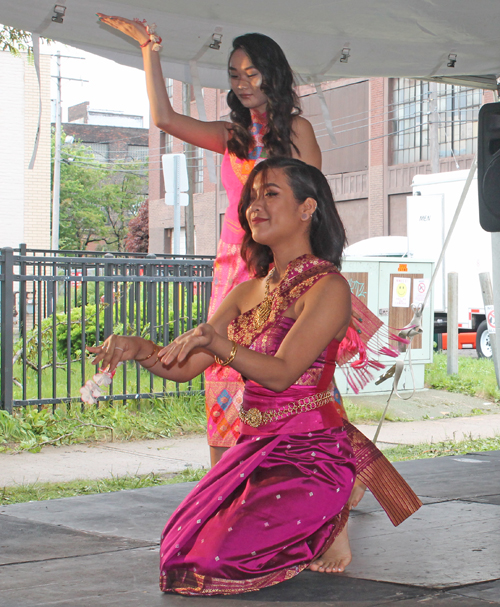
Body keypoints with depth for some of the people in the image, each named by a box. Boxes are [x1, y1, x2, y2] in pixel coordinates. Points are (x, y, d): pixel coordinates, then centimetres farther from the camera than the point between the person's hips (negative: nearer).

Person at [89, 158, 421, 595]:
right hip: (254, 450, 8)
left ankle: (328, 525, 7)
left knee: (219, 558, -19)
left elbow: (281, 373, -23)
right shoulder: (248, 292, 12)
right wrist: (140, 348, -14)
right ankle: (311, 522, 18)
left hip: (311, 454, -8)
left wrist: (217, 342, -40)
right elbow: (183, 366, 7)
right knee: (180, 550, 3)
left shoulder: (328, 287, -11)